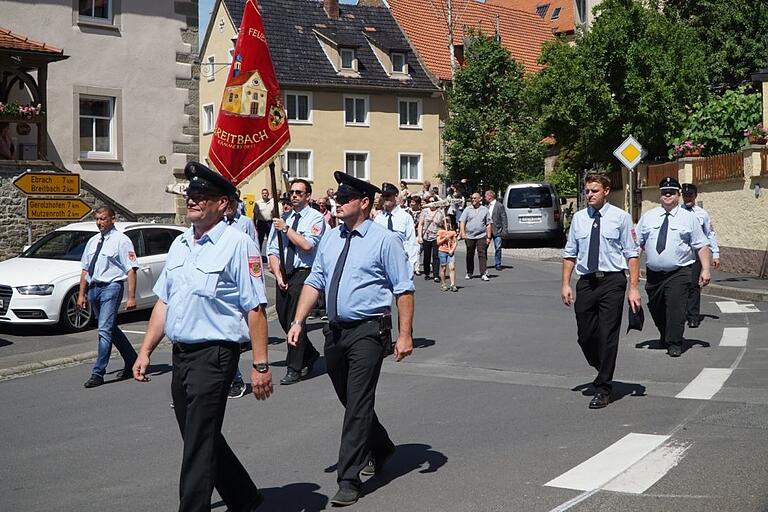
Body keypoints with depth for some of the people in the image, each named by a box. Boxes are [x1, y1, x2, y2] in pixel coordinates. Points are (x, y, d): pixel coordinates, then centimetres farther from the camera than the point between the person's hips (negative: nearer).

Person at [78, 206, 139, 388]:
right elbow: (85, 269, 19)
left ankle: (98, 373, -10)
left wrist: (131, 297, -17)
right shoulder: (92, 241, 16)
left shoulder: (121, 240, -5)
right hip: (93, 289, 8)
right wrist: (82, 294, 12)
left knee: (105, 330, -12)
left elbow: (131, 270, -11)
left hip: (111, 287, -8)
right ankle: (131, 362, 31)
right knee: (111, 329, 16)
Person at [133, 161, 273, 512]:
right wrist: (145, 352, 13)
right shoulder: (179, 245, 13)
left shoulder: (237, 244, -10)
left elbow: (255, 309, -14)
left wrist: (260, 365, -17)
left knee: (199, 445, -5)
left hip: (214, 355, -8)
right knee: (201, 439, 17)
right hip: (180, 355, 8)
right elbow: (163, 302, 17)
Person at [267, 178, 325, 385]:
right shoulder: (283, 219, 13)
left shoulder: (315, 217, -3)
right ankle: (310, 355, 30)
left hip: (303, 273, -6)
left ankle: (295, 369, 0)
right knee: (284, 319, 10)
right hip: (284, 274, 6)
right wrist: (278, 275, -2)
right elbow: (273, 251, 10)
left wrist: (286, 229, -12)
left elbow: (307, 245, -17)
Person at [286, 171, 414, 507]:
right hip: (335, 331, 7)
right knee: (349, 401, 18)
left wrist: (405, 335, -13)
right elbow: (314, 282, 12)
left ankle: (349, 480, -4)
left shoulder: (384, 240, -7)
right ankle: (380, 450, 42)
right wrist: (298, 321, 3)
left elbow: (404, 289, -8)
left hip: (368, 332, -7)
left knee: (358, 404, -9)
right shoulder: (330, 239, 11)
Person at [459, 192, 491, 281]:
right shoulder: (467, 210, 7)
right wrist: (462, 233, -13)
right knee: (470, 255, 9)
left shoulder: (485, 210, 8)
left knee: (482, 254, -8)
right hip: (469, 236, 1)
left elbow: (488, 225, 9)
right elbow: (462, 222, 3)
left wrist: (488, 237, 4)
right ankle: (469, 273, 20)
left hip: (481, 236, -1)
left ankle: (483, 274, -10)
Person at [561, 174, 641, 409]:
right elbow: (570, 254, 12)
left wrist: (634, 288, -10)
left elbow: (632, 254, -3)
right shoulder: (579, 218, 9)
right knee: (585, 336, 8)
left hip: (612, 281, -4)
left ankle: (603, 389, 8)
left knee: (608, 336, -3)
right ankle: (603, 374, 34)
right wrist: (565, 284, 5)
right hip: (586, 282, 4)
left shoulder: (620, 217, -2)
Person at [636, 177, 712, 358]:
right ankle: (665, 337, 36)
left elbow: (702, 246, 0)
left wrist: (705, 269, -9)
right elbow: (637, 244, 9)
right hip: (653, 273, 3)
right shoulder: (648, 217, 8)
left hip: (678, 273, -3)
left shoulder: (688, 218, 2)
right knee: (656, 309, 13)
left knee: (675, 307, -12)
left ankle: (674, 344, -2)